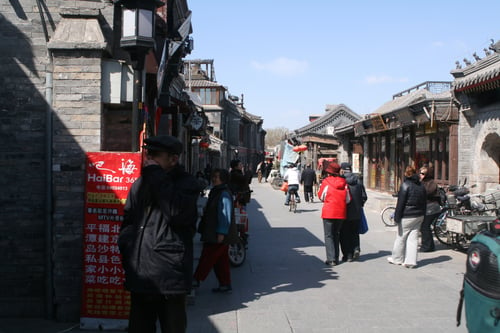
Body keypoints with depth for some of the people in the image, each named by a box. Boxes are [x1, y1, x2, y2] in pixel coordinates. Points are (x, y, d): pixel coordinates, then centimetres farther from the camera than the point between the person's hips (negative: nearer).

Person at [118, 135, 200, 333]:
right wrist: (126, 248, 7)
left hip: (170, 277, -5)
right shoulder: (140, 184, 13)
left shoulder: (187, 184, -4)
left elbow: (176, 212, -24)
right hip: (140, 274, 6)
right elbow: (128, 220, 22)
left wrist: (157, 177, -17)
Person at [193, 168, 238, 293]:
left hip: (218, 235, -10)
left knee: (207, 257, -2)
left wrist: (221, 233, -23)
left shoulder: (224, 194, -17)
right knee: (221, 260, 13)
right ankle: (225, 284, 18)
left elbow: (225, 215, -21)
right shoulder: (216, 192, 15)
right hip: (213, 234, 10)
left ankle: (196, 280, 7)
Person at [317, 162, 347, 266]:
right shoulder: (343, 182, 1)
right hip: (341, 213, 4)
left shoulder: (326, 182, -9)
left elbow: (321, 197, 2)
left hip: (329, 212, -4)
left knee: (329, 236, 2)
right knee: (336, 235, 17)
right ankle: (336, 258, 19)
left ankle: (331, 259, -6)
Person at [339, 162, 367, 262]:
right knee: (355, 233, 20)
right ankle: (356, 248, 0)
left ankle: (348, 255, 8)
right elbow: (364, 197, 3)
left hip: (344, 213, -4)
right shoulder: (358, 181, 1)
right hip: (356, 213, 4)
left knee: (344, 235, 7)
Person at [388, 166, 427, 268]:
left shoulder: (405, 185, -12)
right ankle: (411, 261, 5)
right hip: (419, 216, 6)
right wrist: (422, 215, 20)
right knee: (413, 238, 7)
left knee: (401, 237, 7)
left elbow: (400, 203, -14)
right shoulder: (421, 186, 9)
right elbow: (424, 203, 15)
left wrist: (397, 217, -11)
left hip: (407, 216, -6)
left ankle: (397, 259, 19)